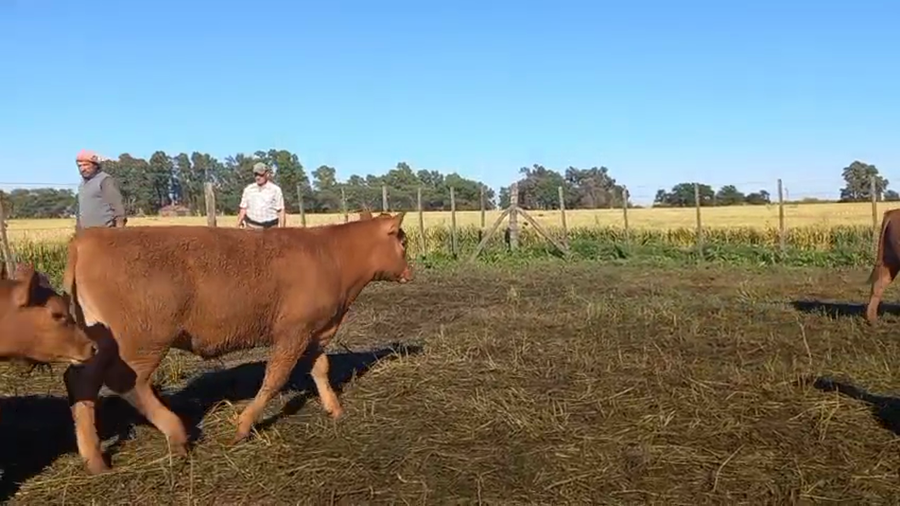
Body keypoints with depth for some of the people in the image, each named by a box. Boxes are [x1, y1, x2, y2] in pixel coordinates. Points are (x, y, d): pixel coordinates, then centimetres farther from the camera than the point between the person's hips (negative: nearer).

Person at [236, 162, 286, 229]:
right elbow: (243, 209, 12)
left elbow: (281, 211, -3)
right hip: (251, 226, 2)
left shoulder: (275, 190, -2)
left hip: (270, 227, -2)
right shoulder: (248, 189, 8)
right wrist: (238, 226, 6)